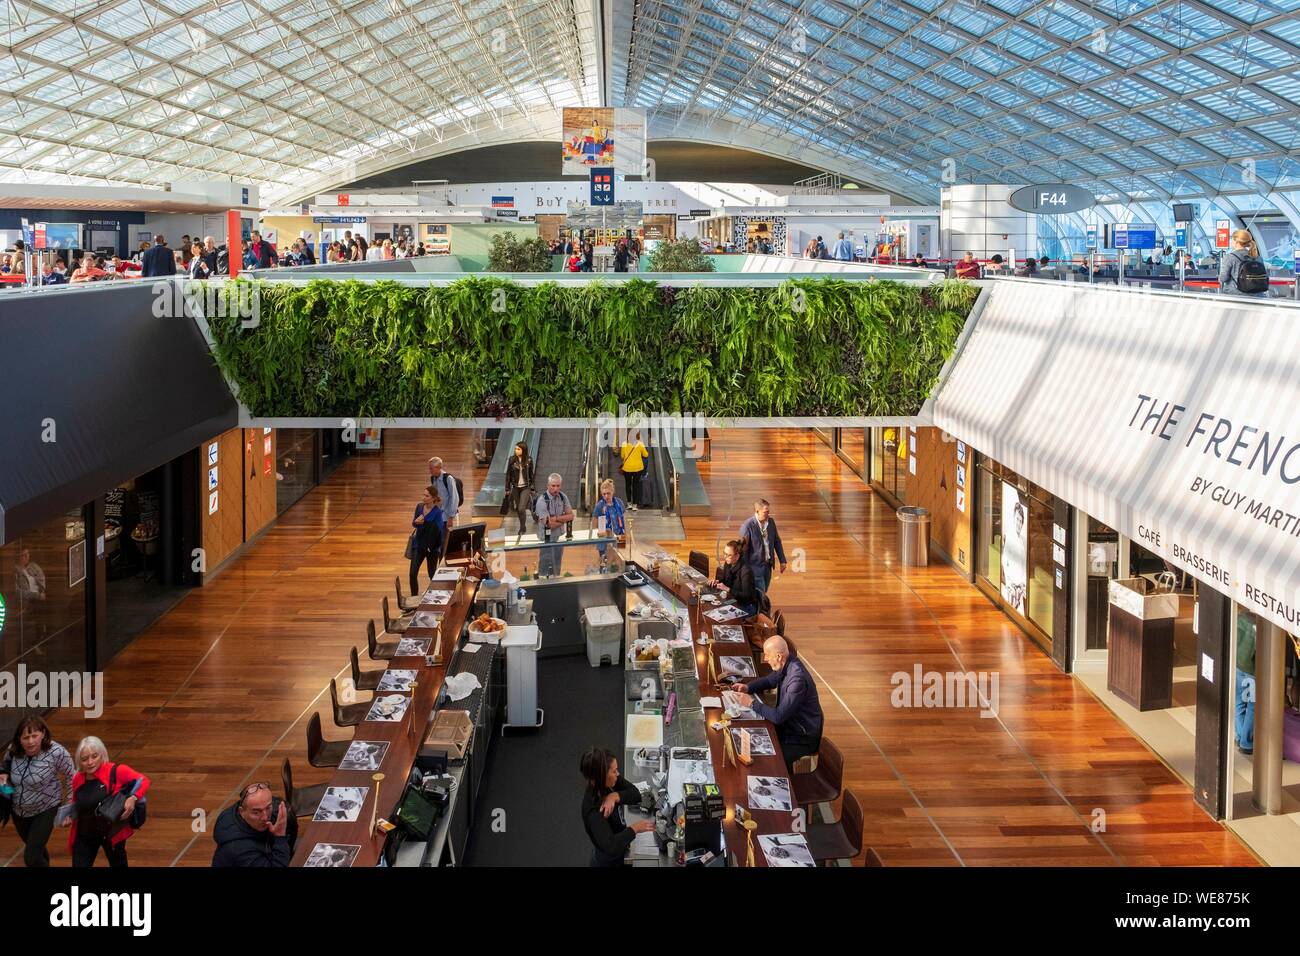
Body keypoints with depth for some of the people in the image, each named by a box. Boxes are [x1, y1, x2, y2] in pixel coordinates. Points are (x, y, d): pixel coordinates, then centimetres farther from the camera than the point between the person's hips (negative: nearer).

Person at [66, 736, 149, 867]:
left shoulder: (115, 772, -19)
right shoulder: (77, 780, -3)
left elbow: (143, 780, -16)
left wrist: (133, 798, -33)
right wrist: (71, 817, -3)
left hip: (112, 832, -3)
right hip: (84, 835, 3)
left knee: (118, 865, 19)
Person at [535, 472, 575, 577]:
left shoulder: (563, 497, 1)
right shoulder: (542, 500, -18)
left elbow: (571, 516, -2)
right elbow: (549, 524, -21)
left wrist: (556, 518, -17)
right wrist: (564, 519, -7)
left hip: (559, 537, 6)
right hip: (547, 538, -6)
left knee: (557, 568, 16)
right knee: (545, 566, -1)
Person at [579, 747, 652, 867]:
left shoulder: (608, 783, -13)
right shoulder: (594, 809, -33)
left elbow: (636, 794, -11)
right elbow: (611, 847, -40)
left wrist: (615, 796, -27)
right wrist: (634, 829, -31)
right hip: (608, 862, -7)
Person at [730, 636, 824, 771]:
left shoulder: (797, 679, -32)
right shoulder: (787, 665, -5)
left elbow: (778, 716, -30)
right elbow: (769, 680, 17)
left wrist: (752, 703, -20)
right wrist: (748, 687, 0)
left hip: (803, 739, -9)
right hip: (790, 724, 9)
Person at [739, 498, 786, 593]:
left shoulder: (771, 522, 1)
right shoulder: (747, 526, -18)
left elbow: (777, 542, 12)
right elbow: (743, 548, -14)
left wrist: (782, 560, 11)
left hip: (768, 565, 6)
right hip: (755, 566, -6)